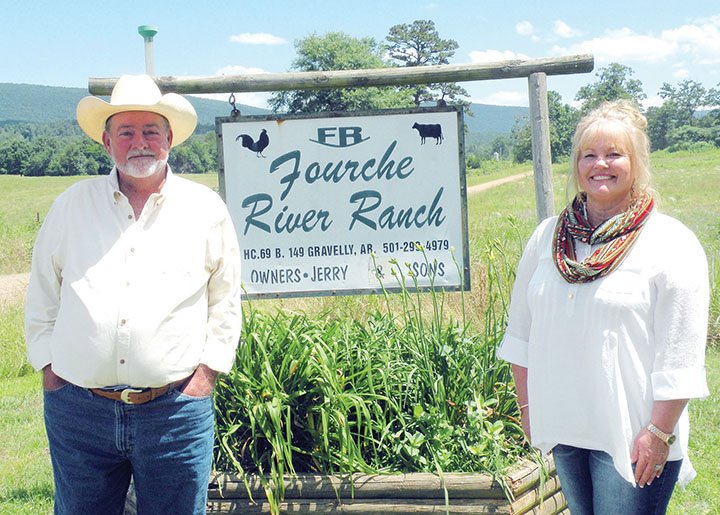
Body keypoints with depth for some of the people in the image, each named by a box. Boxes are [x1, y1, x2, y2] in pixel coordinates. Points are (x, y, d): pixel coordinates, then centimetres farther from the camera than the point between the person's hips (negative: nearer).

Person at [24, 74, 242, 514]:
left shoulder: (205, 209, 4)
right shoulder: (71, 206, 7)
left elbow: (226, 300, 10)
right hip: (78, 409, 1)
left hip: (175, 409, -1)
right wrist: (49, 369, 7)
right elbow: (42, 296, 14)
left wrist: (208, 371, 1)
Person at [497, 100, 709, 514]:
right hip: (563, 428, 5)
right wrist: (527, 405, 12)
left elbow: (680, 358, -10)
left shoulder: (671, 244, -7)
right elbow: (521, 330, 14)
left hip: (632, 435, -5)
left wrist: (659, 432, -13)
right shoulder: (548, 237, 7)